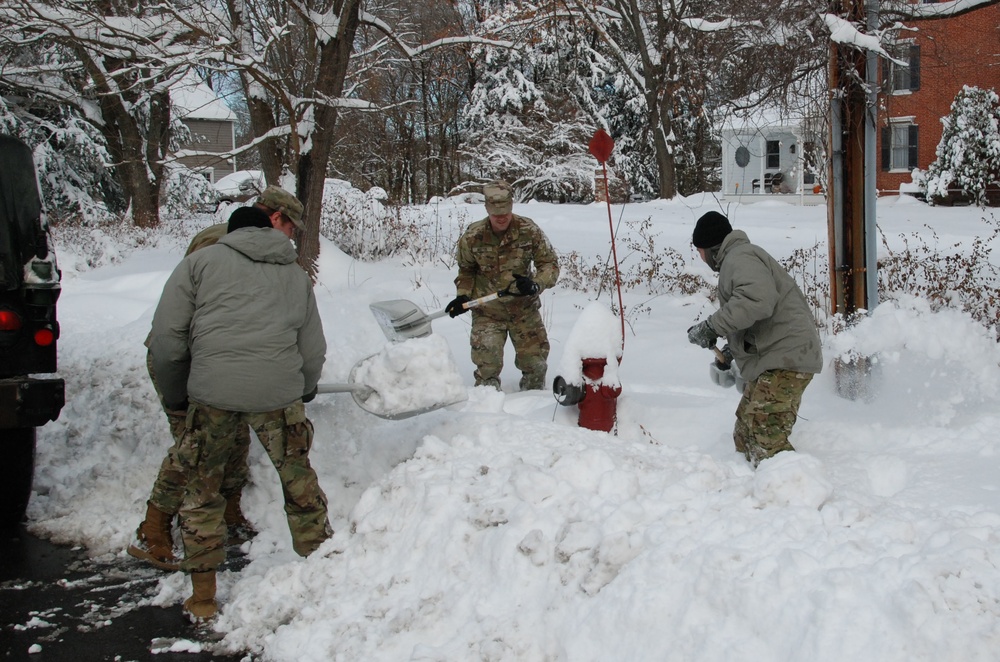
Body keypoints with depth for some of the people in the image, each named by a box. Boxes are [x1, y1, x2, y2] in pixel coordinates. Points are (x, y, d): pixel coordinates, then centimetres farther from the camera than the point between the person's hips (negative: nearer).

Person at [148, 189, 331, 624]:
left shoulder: (201, 261, 13)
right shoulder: (296, 276, 20)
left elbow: (167, 334, 5)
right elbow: (313, 351, 19)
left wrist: (175, 395, 16)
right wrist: (302, 392, 38)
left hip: (211, 391, -1)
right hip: (278, 392, 1)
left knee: (202, 489, 14)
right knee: (299, 480, 18)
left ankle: (203, 597, 19)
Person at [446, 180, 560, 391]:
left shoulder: (529, 231, -12)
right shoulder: (472, 237, -9)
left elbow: (550, 264, -5)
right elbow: (466, 270, 10)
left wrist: (535, 284, -23)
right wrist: (463, 295, -4)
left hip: (524, 308, 1)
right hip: (487, 312, -1)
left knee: (535, 361, 6)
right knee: (487, 365, -11)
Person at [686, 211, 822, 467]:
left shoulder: (740, 258, -9)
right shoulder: (738, 258, 24)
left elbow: (758, 300, -29)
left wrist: (712, 326, -25)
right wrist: (730, 353, 36)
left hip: (785, 360, -11)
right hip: (772, 361, 11)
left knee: (765, 440, -20)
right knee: (744, 438, 13)